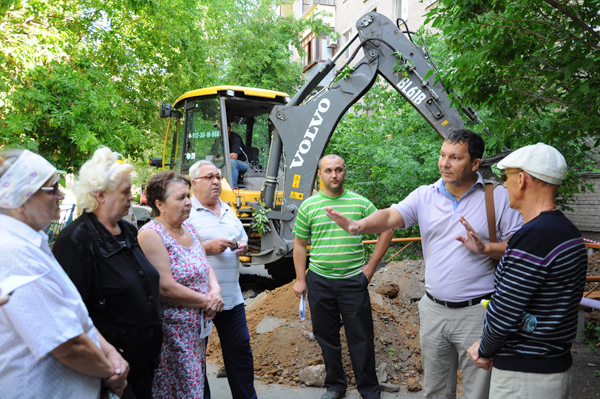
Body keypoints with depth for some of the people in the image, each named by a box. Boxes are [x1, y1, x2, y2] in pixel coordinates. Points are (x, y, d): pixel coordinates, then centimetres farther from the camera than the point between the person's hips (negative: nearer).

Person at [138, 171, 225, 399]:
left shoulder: (188, 226, 8)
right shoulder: (151, 234, -18)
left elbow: (205, 266, 14)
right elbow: (165, 288, -23)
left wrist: (215, 289, -6)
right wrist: (206, 301, -15)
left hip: (196, 328, 8)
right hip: (172, 332, -8)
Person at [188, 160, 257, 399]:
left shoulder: (228, 211, 15)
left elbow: (243, 239, 24)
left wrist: (243, 247, 2)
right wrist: (207, 247, -22)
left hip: (231, 296, 6)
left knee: (240, 349, 13)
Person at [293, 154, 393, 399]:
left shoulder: (360, 203, 1)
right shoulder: (308, 206, 3)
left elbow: (386, 230, 7)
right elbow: (300, 244, 8)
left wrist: (371, 265, 2)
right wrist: (300, 279, 3)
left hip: (353, 280, -1)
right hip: (319, 281, 1)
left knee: (361, 338, 4)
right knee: (326, 337, 12)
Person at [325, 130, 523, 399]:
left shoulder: (498, 196, -4)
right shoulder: (425, 196, 3)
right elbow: (390, 216, -11)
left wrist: (486, 248, -20)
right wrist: (358, 225, -29)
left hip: (477, 312, -3)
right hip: (434, 310, 4)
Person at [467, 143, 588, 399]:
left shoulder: (532, 238, -25)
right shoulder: (569, 232, 7)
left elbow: (503, 314, -23)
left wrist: (485, 351, -3)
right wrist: (486, 346, 9)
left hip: (524, 377, -9)